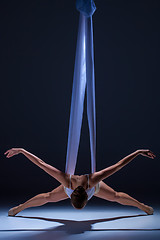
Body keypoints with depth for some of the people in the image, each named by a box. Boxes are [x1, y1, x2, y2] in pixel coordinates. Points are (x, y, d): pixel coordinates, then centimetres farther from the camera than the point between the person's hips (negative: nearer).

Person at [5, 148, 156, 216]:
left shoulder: (93, 180, -49)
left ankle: (141, 206, 43)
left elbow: (118, 165, -45)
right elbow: (41, 164, -44)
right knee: (49, 197, 11)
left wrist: (138, 152, -40)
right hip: (71, 186, 0)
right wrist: (21, 151, -40)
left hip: (95, 187, 0)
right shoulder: (67, 181, -48)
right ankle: (20, 207, 37)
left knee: (116, 197, 14)